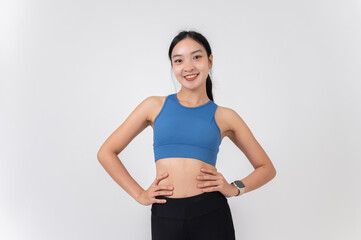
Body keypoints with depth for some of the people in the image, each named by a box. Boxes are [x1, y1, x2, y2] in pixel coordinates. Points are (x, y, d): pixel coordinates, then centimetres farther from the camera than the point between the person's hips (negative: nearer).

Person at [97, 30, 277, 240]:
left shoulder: (224, 117, 5)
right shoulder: (155, 106, 5)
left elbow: (267, 168, 13)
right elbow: (106, 152, 8)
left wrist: (234, 188, -3)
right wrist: (139, 194, 1)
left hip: (211, 214, 0)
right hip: (165, 216, 1)